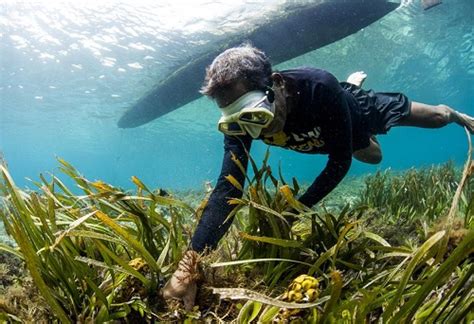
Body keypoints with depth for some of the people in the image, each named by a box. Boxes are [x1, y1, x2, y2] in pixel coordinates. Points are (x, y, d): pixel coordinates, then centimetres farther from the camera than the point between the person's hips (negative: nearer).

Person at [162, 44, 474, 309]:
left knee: (436, 117, 22)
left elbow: (340, 161, -38)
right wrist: (190, 263, -49)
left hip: (360, 109, -4)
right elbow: (228, 187, -41)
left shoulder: (320, 87, -48)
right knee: (374, 156, 35)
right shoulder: (240, 122, -36)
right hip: (330, 130, 4)